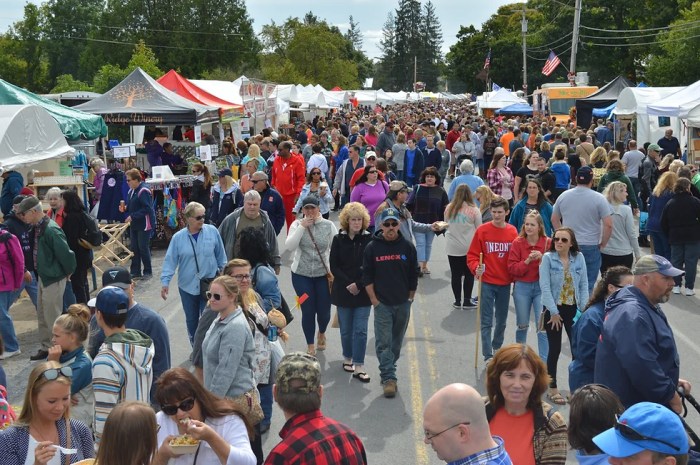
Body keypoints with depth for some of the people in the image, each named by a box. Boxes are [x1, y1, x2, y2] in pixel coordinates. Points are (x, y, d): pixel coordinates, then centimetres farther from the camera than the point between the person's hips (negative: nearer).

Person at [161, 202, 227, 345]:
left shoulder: (212, 231, -6)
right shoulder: (178, 237, -6)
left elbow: (221, 255, 5)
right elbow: (170, 261, -5)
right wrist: (165, 282, -10)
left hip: (209, 284, -1)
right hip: (187, 285, 2)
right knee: (191, 320, 13)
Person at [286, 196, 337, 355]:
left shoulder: (329, 225, -1)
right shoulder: (297, 224, -1)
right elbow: (290, 245, -15)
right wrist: (302, 227, -19)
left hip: (324, 275, 1)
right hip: (301, 275, 0)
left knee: (324, 311, 5)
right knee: (308, 311, 2)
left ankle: (321, 333, 41)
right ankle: (310, 346, 20)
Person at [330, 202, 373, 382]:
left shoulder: (369, 239, -4)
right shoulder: (339, 239, 0)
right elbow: (334, 266, -2)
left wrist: (358, 284, -13)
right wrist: (348, 284, -12)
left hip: (363, 291, -1)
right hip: (343, 291, 1)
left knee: (361, 330, -3)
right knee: (346, 329, 10)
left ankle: (358, 367, 1)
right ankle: (347, 358, 30)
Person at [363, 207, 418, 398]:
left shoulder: (407, 246, 0)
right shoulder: (372, 248, -3)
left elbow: (414, 275, 7)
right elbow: (367, 276, 0)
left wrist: (410, 298, 7)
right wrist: (374, 300, -5)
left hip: (403, 304, 2)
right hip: (382, 304, -2)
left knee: (397, 340, 13)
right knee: (383, 342, -7)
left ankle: (387, 370, 30)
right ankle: (389, 378, -5)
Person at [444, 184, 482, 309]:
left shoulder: (448, 208, -1)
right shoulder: (474, 210, -9)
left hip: (452, 247, 2)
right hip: (469, 247, -2)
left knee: (455, 274, 8)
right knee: (469, 274, 10)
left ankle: (457, 301, 15)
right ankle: (467, 301, 13)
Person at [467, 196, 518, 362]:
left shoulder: (513, 232, 0)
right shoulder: (482, 230, -7)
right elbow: (472, 255, -5)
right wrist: (476, 268, -21)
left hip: (505, 283, 3)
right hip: (487, 282, -3)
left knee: (501, 320, 17)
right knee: (486, 322, -3)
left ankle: (497, 348, 37)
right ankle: (488, 356, 0)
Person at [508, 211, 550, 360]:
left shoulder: (548, 243, -5)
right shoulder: (517, 243, -3)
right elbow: (512, 268, -6)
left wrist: (542, 259, -21)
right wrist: (527, 261, -19)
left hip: (541, 287, -1)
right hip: (522, 287, 1)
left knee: (542, 327, -7)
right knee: (522, 325, 16)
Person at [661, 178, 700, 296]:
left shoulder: (670, 203, 4)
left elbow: (664, 223, 6)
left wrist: (669, 235, 15)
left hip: (675, 237, 3)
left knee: (676, 260, 11)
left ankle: (676, 286, 10)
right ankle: (689, 287, 2)